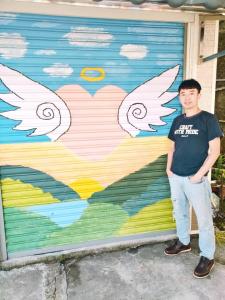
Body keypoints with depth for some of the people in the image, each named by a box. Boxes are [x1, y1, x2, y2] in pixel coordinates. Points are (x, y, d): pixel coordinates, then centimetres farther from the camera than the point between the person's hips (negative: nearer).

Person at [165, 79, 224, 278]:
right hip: (176, 177, 6)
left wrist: (199, 175, -15)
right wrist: (168, 168, 5)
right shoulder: (177, 121, 8)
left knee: (204, 218, 6)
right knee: (180, 213, 19)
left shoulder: (208, 119, -8)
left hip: (196, 179, -5)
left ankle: (207, 257, 23)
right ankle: (183, 242, 39)